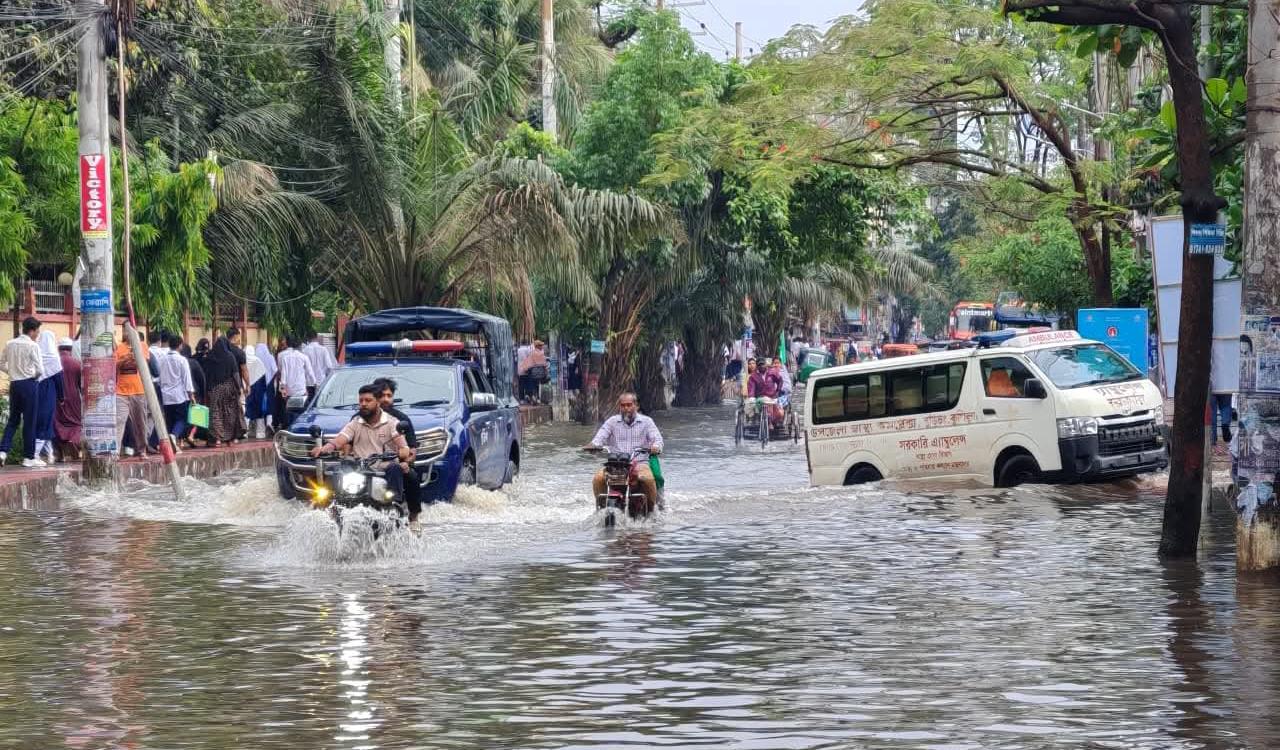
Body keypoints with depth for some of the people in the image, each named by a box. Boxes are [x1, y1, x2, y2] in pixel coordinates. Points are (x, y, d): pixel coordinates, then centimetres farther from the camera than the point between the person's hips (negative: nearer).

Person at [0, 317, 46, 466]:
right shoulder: (33, 346, -11)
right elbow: (40, 370, -12)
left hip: (14, 384, 5)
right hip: (29, 384, -5)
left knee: (13, 419, 13)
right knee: (29, 422, 1)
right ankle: (29, 457, 6)